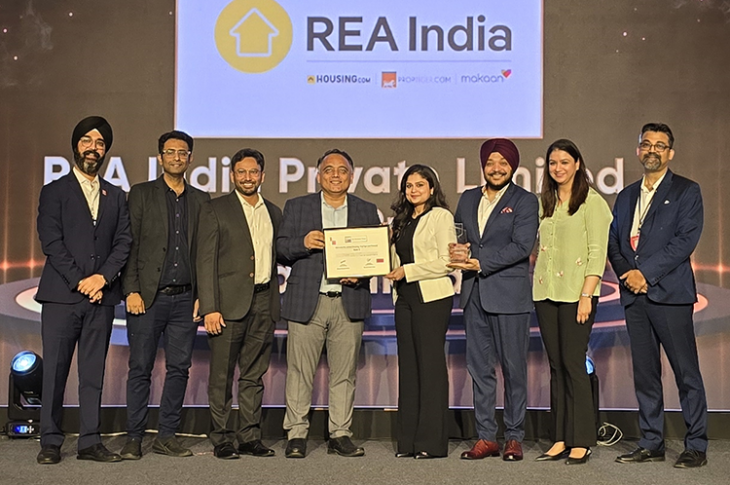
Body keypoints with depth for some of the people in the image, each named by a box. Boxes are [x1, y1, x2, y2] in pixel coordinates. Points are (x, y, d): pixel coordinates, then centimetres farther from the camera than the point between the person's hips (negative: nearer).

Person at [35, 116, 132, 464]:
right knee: (55, 370, -1)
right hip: (61, 295, -3)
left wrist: (103, 277, -8)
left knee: (93, 373, 5)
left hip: (101, 296, 3)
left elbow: (124, 242, 7)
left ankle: (90, 441, 9)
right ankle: (50, 442, 7)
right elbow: (51, 242, -4)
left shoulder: (116, 196, 16)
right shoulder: (55, 191, 6)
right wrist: (80, 282, -11)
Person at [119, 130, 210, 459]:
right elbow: (129, 245, 0)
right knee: (140, 368, 1)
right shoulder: (141, 194, 5)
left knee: (179, 368, 5)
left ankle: (167, 435, 15)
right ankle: (134, 438, 10)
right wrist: (131, 291, -9)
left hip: (185, 298, 3)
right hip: (148, 296, -3)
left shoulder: (200, 200, 13)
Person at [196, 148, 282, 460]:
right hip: (229, 303, -4)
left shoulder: (274, 213, 16)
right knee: (222, 376, 0)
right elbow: (206, 261, -4)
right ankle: (221, 440, 8)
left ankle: (249, 437, 16)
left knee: (254, 376, 9)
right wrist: (209, 308, -12)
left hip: (263, 302, 4)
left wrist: (274, 301, 8)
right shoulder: (215, 210, 2)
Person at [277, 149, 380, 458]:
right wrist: (303, 242, -16)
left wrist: (361, 273, -10)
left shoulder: (367, 211, 14)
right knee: (300, 371, -1)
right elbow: (282, 248, 4)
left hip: (349, 302, 1)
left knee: (344, 372, 4)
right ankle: (296, 435, 8)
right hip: (306, 301, -1)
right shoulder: (296, 207, 11)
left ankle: (340, 435, 13)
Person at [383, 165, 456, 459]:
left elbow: (446, 261, -11)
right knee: (408, 365, 6)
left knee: (430, 365, -5)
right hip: (404, 298, 7)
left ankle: (432, 442, 0)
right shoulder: (401, 220, 19)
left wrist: (408, 271, -12)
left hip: (433, 298, -7)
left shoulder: (441, 216, -2)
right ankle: (408, 441, 10)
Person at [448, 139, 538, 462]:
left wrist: (479, 263, -16)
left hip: (509, 295, -5)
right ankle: (486, 437, 14)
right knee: (479, 368, 6)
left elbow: (522, 246, -12)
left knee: (513, 368, 2)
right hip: (474, 294, 5)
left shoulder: (525, 201, 0)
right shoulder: (467, 199, 16)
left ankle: (514, 437, 12)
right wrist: (456, 250, -6)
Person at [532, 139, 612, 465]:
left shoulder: (592, 202, -3)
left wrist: (586, 295, -15)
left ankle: (581, 442, 1)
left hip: (575, 293, -6)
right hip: (545, 293, 6)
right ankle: (560, 439, 13)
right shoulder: (544, 202, 15)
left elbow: (597, 253, -8)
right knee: (556, 366, 7)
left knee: (573, 364, -6)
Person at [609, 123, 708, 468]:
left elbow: (685, 240, -9)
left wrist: (645, 272, -14)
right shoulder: (627, 195, 19)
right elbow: (613, 241, 13)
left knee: (686, 372, -3)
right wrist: (626, 272, -6)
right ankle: (651, 444, 16)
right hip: (634, 295, 5)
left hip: (669, 293, -5)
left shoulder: (686, 191, 3)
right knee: (644, 373, 8)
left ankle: (696, 446, 5)